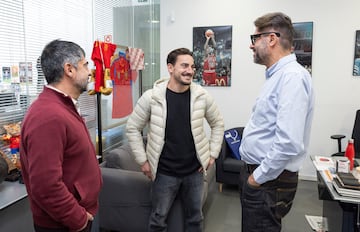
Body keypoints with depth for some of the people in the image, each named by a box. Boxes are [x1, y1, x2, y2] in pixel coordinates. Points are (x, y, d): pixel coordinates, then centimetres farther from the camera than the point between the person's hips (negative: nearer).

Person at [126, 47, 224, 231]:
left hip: (195, 171, 3)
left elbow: (218, 124, 8)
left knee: (195, 217, 19)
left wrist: (212, 154, 4)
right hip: (165, 173, -2)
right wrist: (143, 160, -5)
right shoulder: (151, 97, -12)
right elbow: (132, 128, -3)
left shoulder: (202, 96, -6)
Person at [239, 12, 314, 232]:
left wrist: (258, 177, -17)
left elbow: (288, 143, -29)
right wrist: (253, 172, 15)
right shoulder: (277, 75, 11)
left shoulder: (292, 77, -20)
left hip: (268, 182, -9)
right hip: (256, 173, 9)